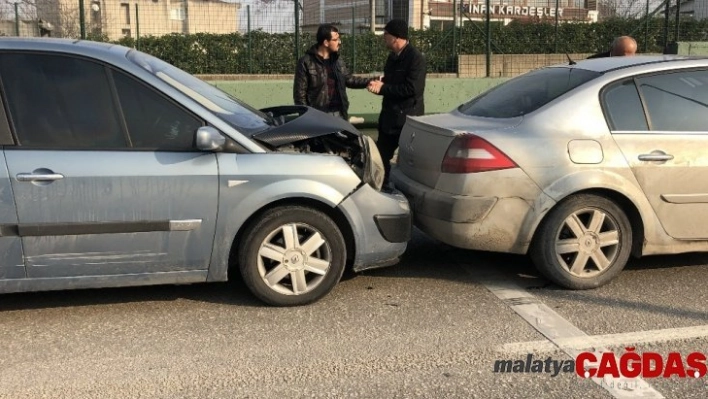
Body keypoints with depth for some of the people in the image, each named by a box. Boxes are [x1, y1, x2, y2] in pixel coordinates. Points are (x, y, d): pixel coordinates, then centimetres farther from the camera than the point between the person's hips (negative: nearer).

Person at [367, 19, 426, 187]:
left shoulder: (415, 58, -15)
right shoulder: (393, 56, 12)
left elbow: (411, 88, -24)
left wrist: (382, 88, -18)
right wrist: (379, 83, -4)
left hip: (407, 117, -9)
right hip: (390, 115, 9)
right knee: (382, 155, 14)